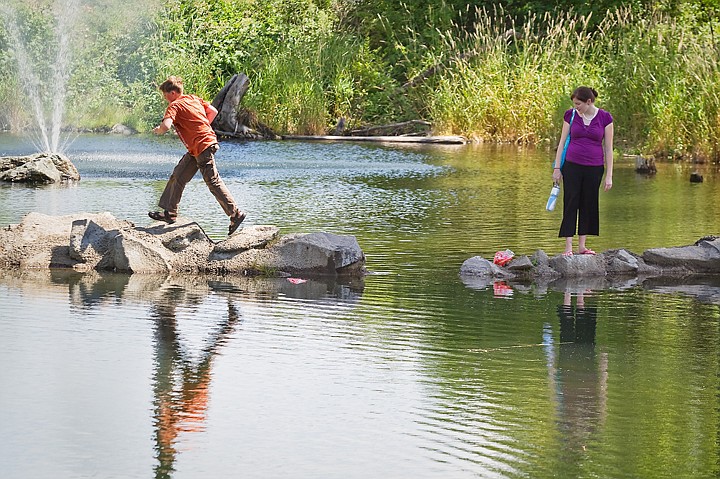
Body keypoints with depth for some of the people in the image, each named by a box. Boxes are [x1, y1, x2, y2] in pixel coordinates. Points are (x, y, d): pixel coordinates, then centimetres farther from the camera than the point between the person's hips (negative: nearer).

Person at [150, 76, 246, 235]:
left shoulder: (175, 106, -13)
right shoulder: (194, 99, 12)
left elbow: (166, 126, -28)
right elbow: (213, 111, 17)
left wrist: (157, 130, -6)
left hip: (202, 148, -10)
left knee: (214, 183, -5)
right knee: (178, 177, 12)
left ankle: (236, 214, -1)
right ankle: (169, 213, 17)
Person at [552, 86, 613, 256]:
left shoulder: (604, 118, -2)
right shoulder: (571, 115, 1)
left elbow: (608, 148, 0)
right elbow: (562, 141, 6)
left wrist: (609, 175, -2)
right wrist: (557, 167, 1)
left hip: (594, 168, 0)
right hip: (572, 166, 0)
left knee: (588, 204, 5)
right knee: (570, 204, -4)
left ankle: (582, 245, 14)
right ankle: (568, 247, -5)